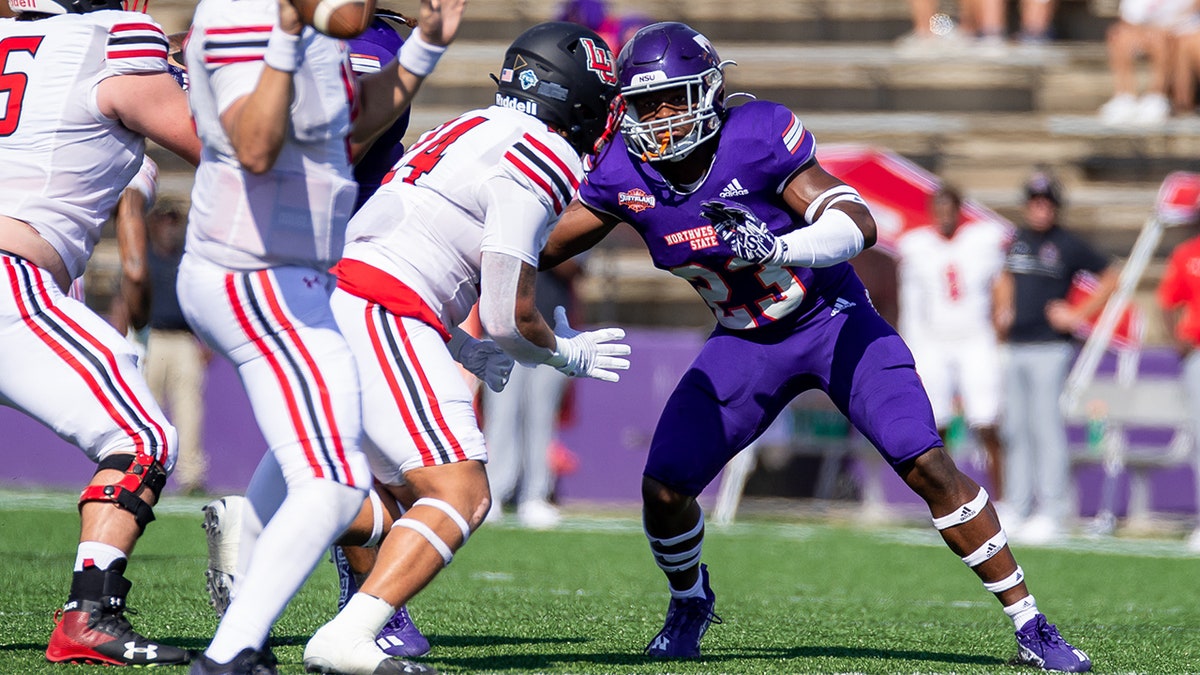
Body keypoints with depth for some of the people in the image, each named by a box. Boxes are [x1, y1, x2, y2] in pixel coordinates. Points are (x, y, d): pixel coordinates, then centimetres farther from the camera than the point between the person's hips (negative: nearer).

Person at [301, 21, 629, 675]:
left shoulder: (465, 132, 24)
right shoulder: (541, 156, -5)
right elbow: (509, 314, -6)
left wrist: (463, 350, 26)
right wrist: (568, 354, 13)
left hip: (334, 299, 9)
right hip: (383, 320, -9)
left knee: (415, 492, 18)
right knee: (461, 497, -12)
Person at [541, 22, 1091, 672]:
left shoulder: (757, 138, -25)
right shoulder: (624, 174, -12)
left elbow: (858, 225, -30)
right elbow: (541, 246, 2)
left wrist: (773, 246, -46)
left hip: (833, 321, -4)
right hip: (745, 343, 4)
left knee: (928, 467, -15)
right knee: (663, 488, -8)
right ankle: (689, 601, 25)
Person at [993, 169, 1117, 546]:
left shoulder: (1068, 246, -4)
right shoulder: (1016, 241, 12)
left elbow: (1110, 278, 0)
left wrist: (1079, 315, -5)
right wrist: (1002, 310, 13)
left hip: (1050, 348, -6)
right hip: (1016, 347, 6)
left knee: (1046, 427, -9)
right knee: (1015, 430, 7)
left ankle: (1050, 512, -8)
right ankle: (1016, 509, 12)